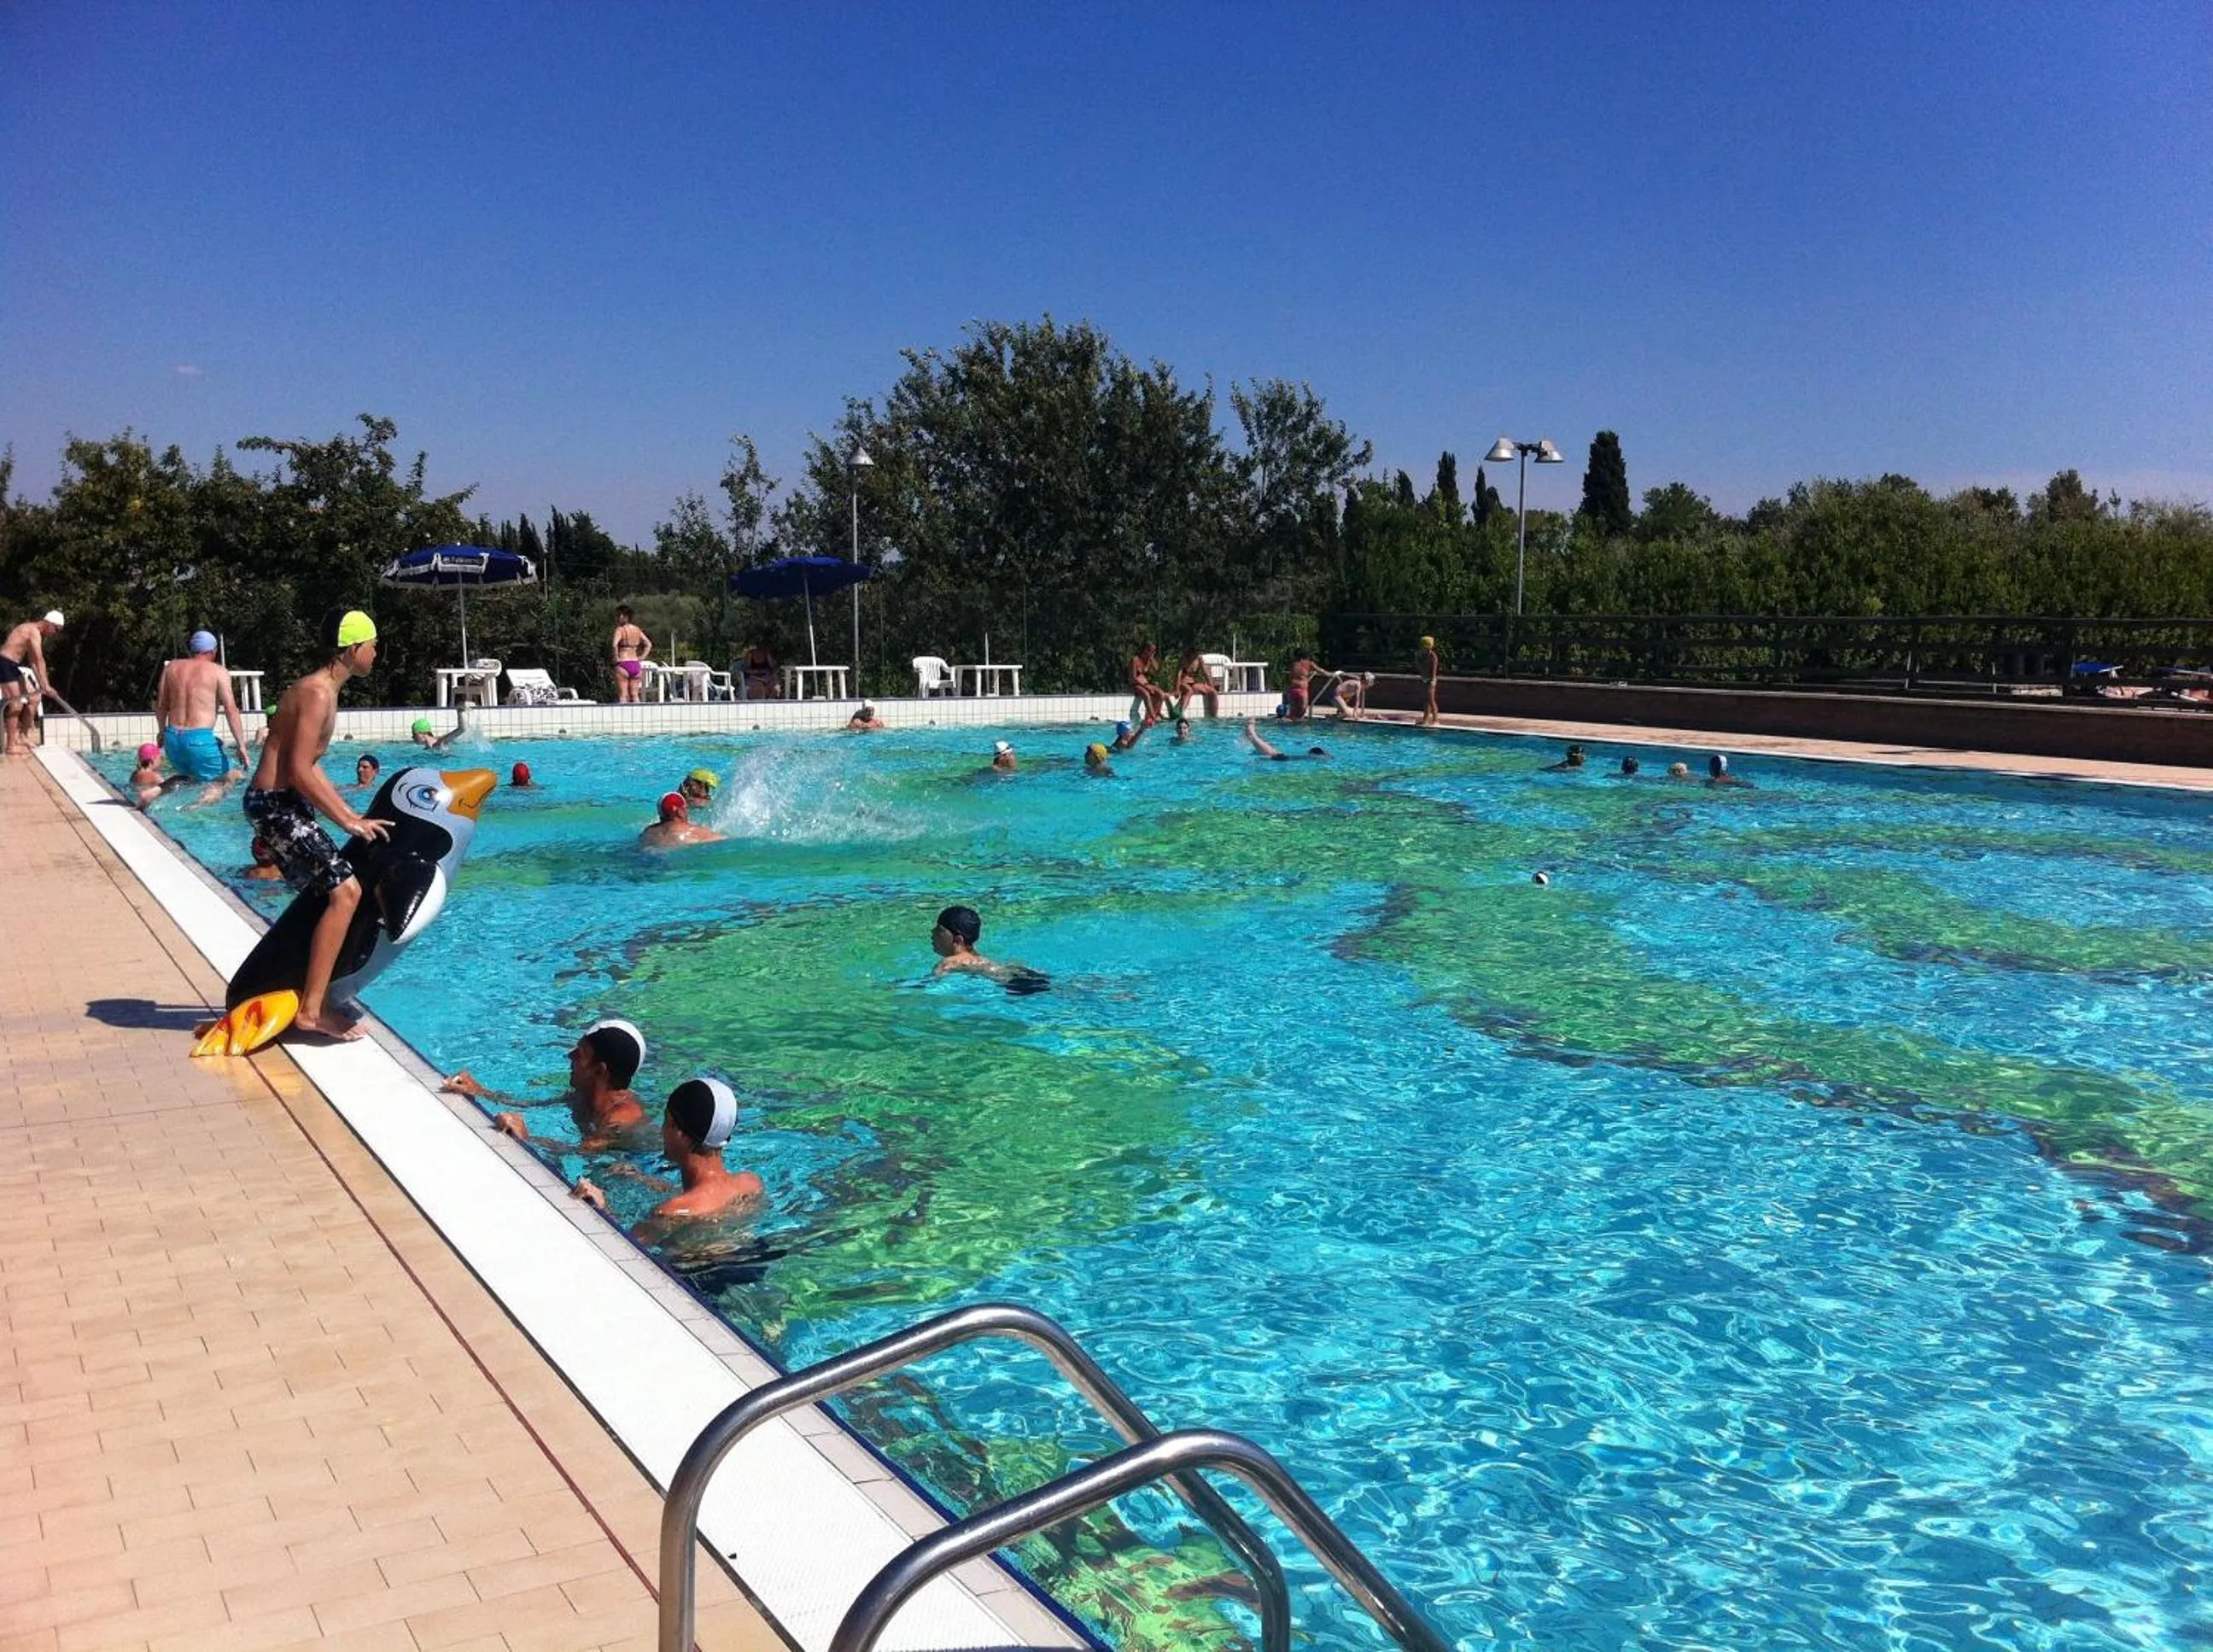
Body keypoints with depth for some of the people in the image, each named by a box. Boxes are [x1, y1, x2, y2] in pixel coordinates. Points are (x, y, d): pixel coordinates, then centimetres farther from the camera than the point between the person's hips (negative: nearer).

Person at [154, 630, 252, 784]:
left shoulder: (172, 667, 13)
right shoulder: (218, 671, 0)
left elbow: (161, 705, 16)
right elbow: (231, 709, -9)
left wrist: (162, 732, 32)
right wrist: (241, 745, -9)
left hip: (172, 739, 6)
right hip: (200, 740, -5)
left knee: (189, 776, 26)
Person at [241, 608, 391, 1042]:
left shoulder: (321, 690, 14)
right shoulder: (318, 693, -17)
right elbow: (299, 770, -22)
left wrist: (351, 815, 17)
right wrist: (347, 821, -17)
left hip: (281, 805, 11)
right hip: (275, 804, -11)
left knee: (323, 894, 21)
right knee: (345, 889, -17)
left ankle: (308, 998, 32)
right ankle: (311, 1010, -16)